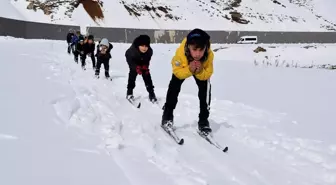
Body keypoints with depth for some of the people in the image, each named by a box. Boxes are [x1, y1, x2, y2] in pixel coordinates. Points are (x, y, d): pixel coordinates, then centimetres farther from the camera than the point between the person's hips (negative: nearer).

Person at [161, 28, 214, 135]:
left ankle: (203, 120, 0)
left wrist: (200, 71, -49)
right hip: (183, 68, 0)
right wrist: (189, 70, -48)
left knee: (205, 88, -15)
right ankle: (167, 115, 8)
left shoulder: (209, 55, -40)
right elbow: (177, 72, -30)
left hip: (202, 72, 1)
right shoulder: (180, 52, -44)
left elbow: (207, 75, -28)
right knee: (174, 87, -13)